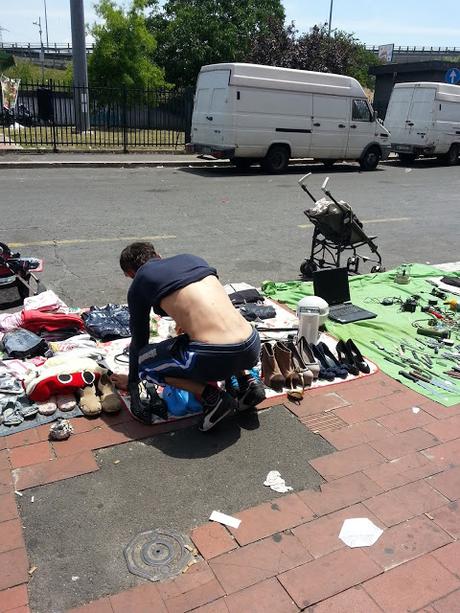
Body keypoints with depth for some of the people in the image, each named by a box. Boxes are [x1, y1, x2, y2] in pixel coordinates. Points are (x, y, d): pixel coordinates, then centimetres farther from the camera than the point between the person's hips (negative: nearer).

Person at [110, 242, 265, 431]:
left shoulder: (139, 283, 8)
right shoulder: (192, 258, 22)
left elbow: (139, 340, 18)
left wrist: (132, 381, 35)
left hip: (215, 356, -6)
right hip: (253, 348, 6)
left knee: (143, 360, 15)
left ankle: (211, 396, 1)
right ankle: (247, 382, 18)